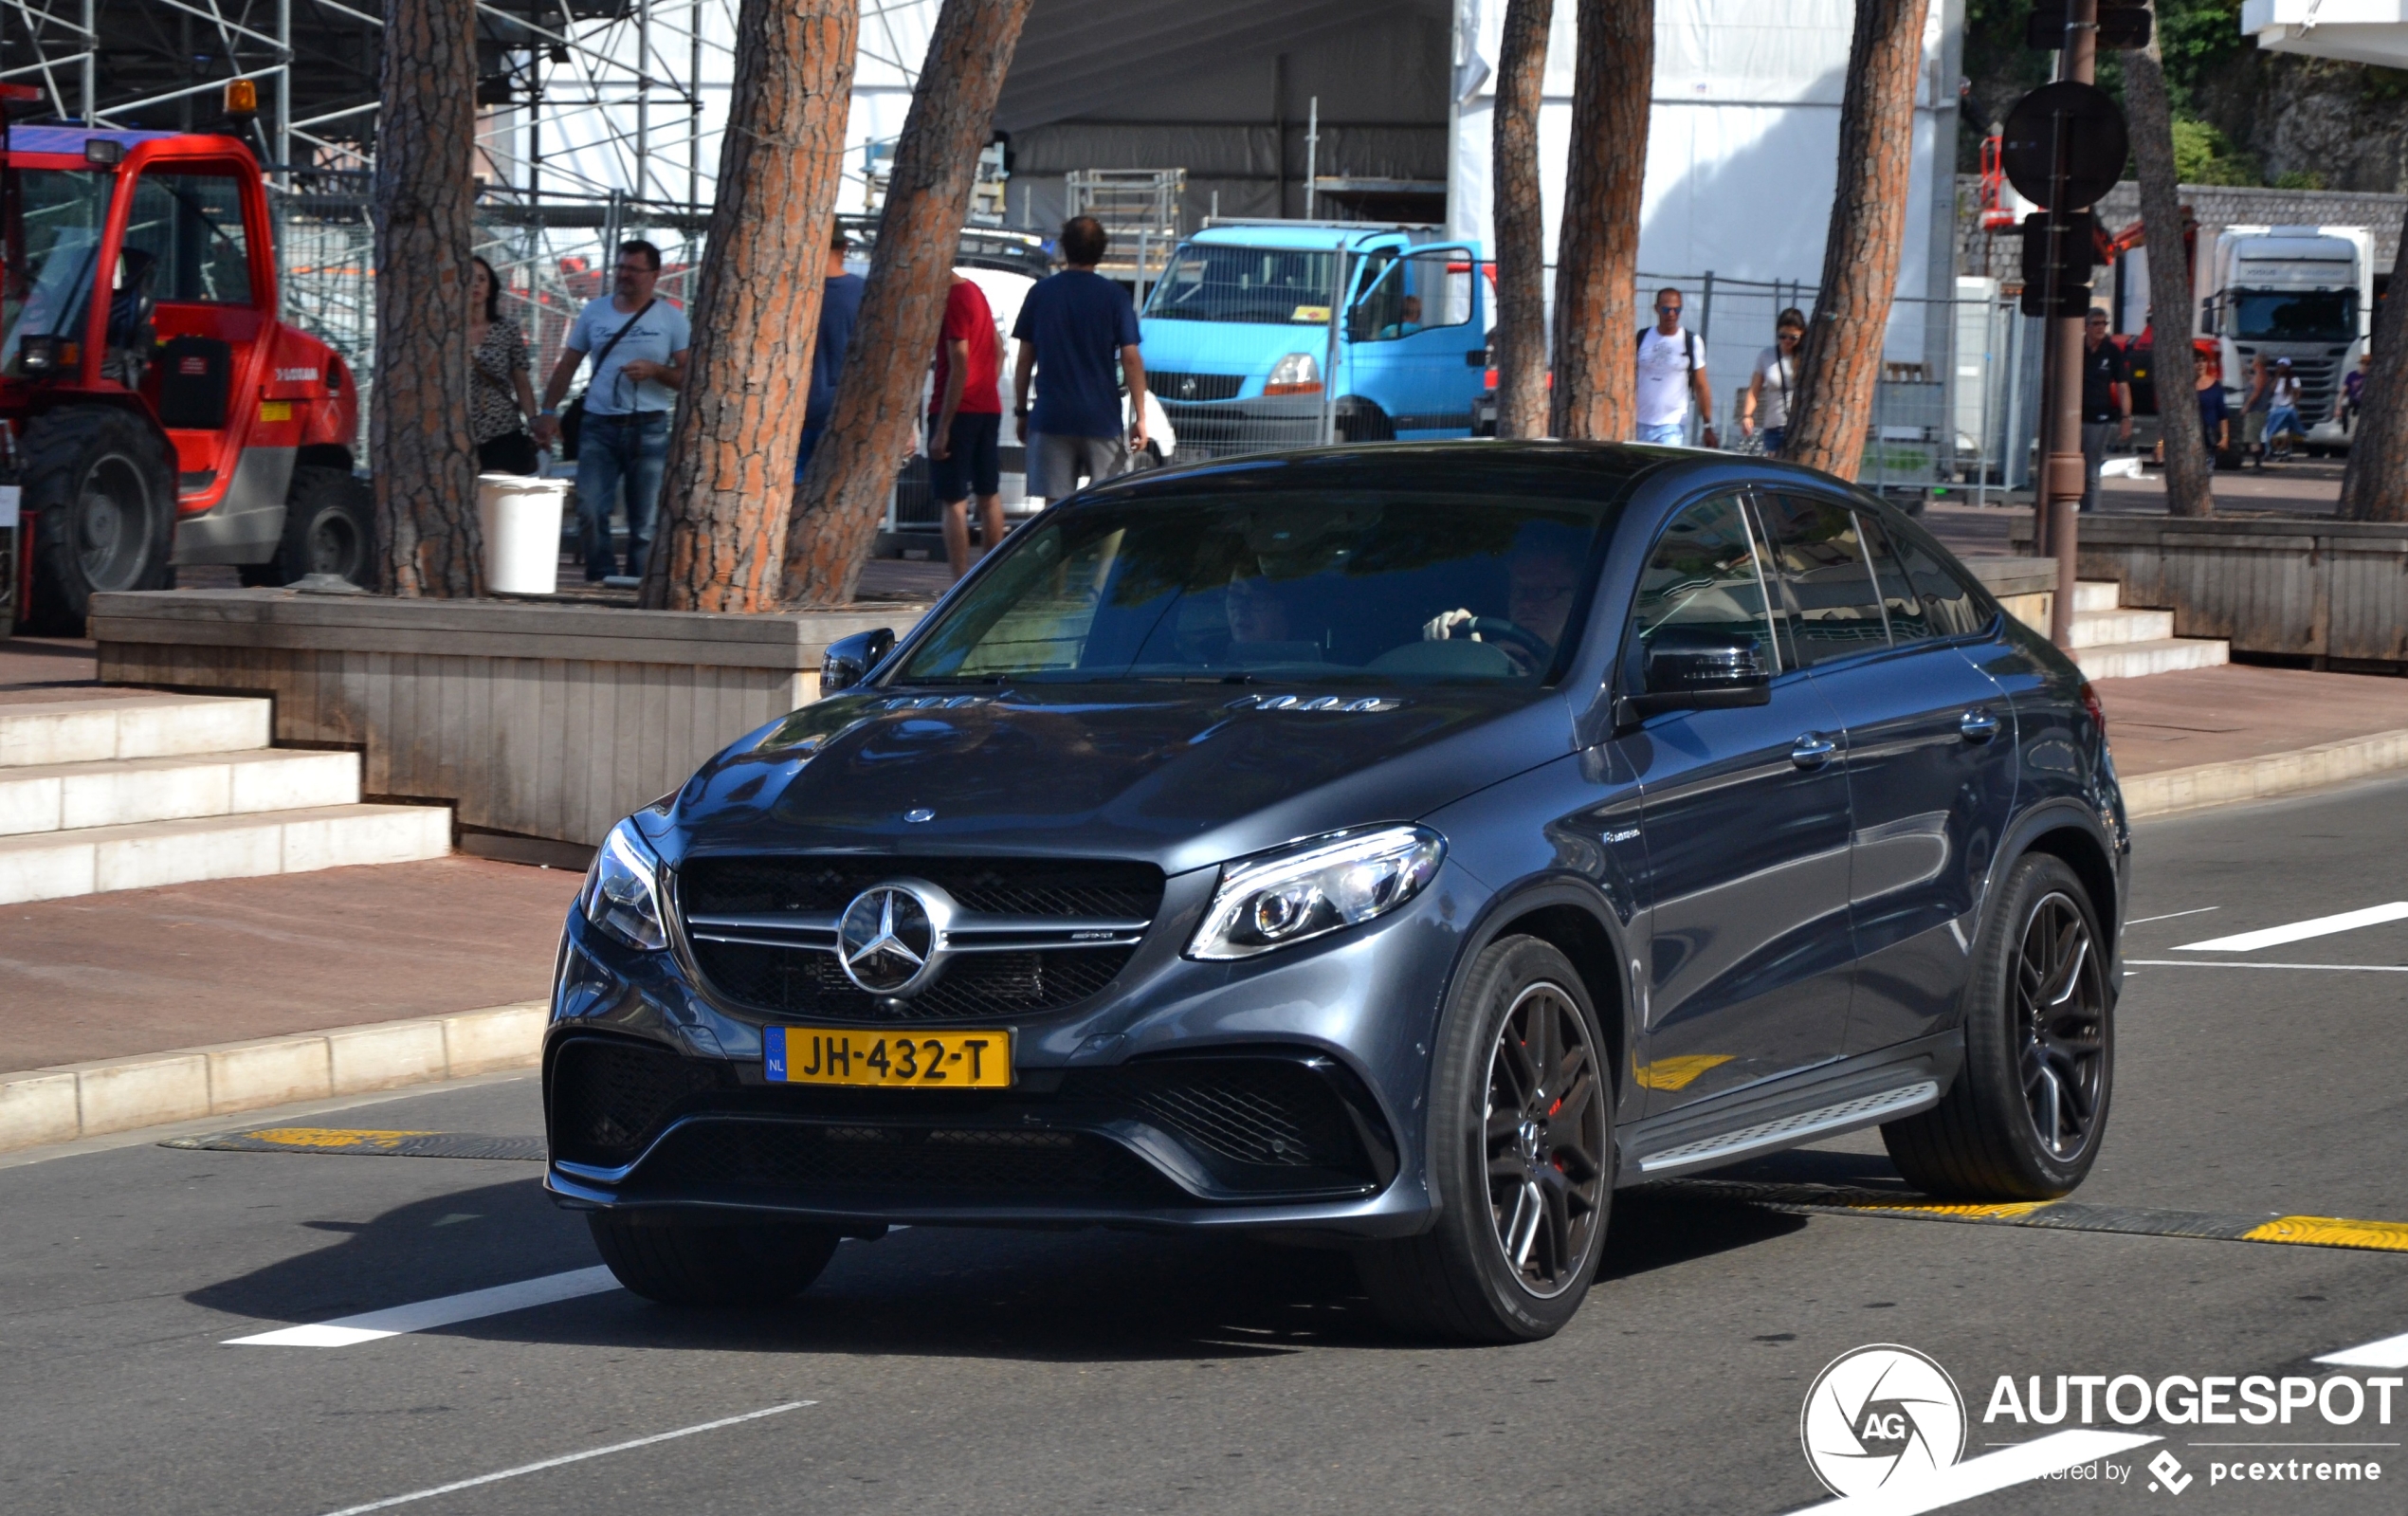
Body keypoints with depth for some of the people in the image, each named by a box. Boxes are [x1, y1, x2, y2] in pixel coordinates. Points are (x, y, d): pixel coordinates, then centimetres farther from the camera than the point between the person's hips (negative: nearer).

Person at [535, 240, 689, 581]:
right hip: (599, 426, 2)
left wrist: (654, 370, -16)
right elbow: (567, 366, 15)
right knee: (590, 511, -9)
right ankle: (601, 582, -2)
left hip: (649, 429, -2)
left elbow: (688, 375, 2)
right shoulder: (594, 312, 11)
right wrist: (548, 411, 5)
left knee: (646, 521, 1)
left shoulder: (671, 319, 4)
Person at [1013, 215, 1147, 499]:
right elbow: (1131, 359, -5)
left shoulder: (1040, 293, 3)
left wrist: (1021, 411, 14)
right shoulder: (1115, 297, -2)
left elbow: (1024, 359, 5)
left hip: (1052, 418, 1)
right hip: (1102, 419, -1)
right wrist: (1140, 417, -1)